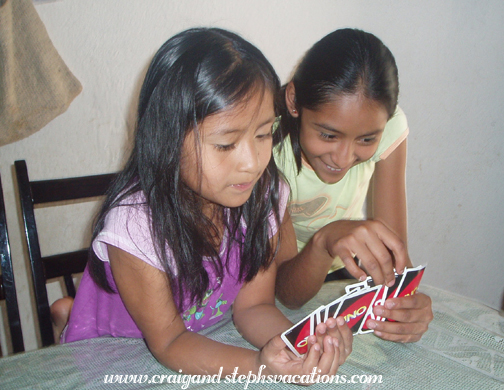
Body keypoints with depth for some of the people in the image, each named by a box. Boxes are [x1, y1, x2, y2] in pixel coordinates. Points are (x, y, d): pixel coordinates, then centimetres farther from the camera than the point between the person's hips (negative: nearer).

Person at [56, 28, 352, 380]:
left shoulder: (266, 196, -16)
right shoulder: (134, 225, -27)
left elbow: (253, 305, -9)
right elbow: (168, 342, -20)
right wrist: (259, 364, -35)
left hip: (208, 343, 3)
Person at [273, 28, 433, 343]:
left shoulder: (388, 128, -18)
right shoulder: (267, 139, -26)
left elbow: (394, 247, -17)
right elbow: (288, 294, -26)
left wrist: (408, 304, -38)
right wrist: (323, 242, -46)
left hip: (346, 272, 3)